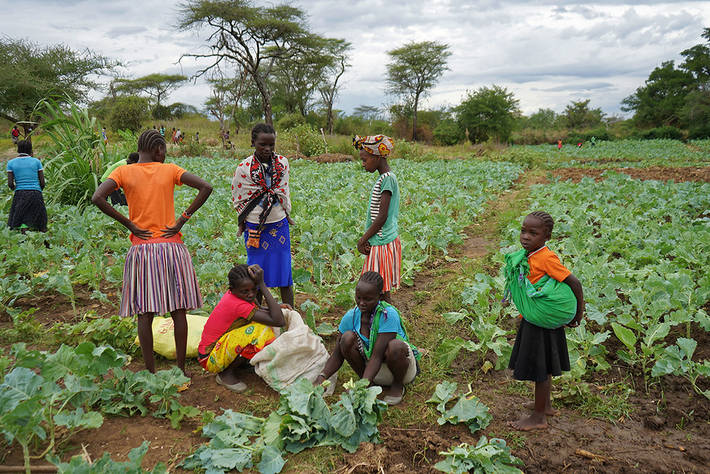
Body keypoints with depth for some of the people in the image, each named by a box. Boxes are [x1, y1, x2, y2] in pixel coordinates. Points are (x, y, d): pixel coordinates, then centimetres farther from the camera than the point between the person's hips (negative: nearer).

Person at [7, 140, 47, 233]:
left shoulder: (11, 163, 7)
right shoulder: (36, 161, 7)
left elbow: (10, 184, 1)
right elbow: (42, 183, 4)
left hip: (20, 194, 0)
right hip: (36, 194, 0)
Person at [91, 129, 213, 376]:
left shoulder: (123, 172, 2)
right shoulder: (170, 170, 3)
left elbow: (97, 198, -12)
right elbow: (205, 187, -8)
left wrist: (129, 224, -5)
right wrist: (182, 219, -6)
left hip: (141, 248, 0)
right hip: (172, 247, 0)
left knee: (145, 313, 6)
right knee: (178, 311, 8)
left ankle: (150, 372, 11)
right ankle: (181, 369, 15)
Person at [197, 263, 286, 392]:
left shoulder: (233, 295, -3)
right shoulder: (239, 305, -28)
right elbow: (279, 322, -32)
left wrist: (278, 307, -10)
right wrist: (262, 285, -31)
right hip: (210, 359, -9)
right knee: (260, 330, -27)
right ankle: (227, 373, -8)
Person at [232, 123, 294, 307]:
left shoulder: (283, 163, 1)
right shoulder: (244, 168, -8)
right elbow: (238, 197, 0)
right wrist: (243, 222, 0)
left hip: (280, 225, 3)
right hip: (255, 227, -2)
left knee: (284, 269, 7)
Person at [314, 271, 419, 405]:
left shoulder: (388, 315, -27)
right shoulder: (351, 317, -12)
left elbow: (377, 356, -31)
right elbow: (337, 355, -10)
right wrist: (322, 377, -28)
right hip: (373, 370, 3)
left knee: (395, 346, -37)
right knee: (347, 338, -21)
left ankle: (397, 385, -4)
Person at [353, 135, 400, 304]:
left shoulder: (387, 178, -17)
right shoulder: (384, 178, 13)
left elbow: (382, 216, -20)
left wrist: (363, 239, -11)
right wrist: (367, 239, 7)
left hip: (382, 242, -9)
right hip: (380, 241, 9)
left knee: (382, 290, -2)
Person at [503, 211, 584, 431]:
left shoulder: (546, 258, -22)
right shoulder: (526, 256, 2)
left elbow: (574, 283, -19)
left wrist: (578, 315, -11)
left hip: (542, 324, -8)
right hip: (531, 320, 8)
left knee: (540, 370, 5)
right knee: (543, 369, 21)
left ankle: (538, 417, 19)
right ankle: (546, 406, 38)